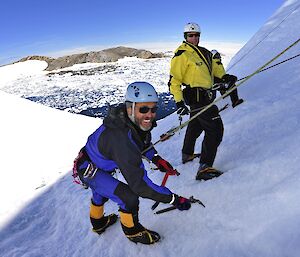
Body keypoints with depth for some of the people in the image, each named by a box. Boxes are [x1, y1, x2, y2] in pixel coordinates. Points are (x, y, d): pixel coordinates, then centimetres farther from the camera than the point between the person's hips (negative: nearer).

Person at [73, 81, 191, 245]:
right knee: (129, 198, -17)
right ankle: (132, 231, 16)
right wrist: (173, 199, -37)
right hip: (88, 171, -9)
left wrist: (157, 159, -8)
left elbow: (142, 141, 5)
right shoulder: (121, 139, -44)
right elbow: (139, 184, -42)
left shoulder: (137, 121, -19)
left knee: (101, 193, 32)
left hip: (99, 162, 9)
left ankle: (98, 222, 64)